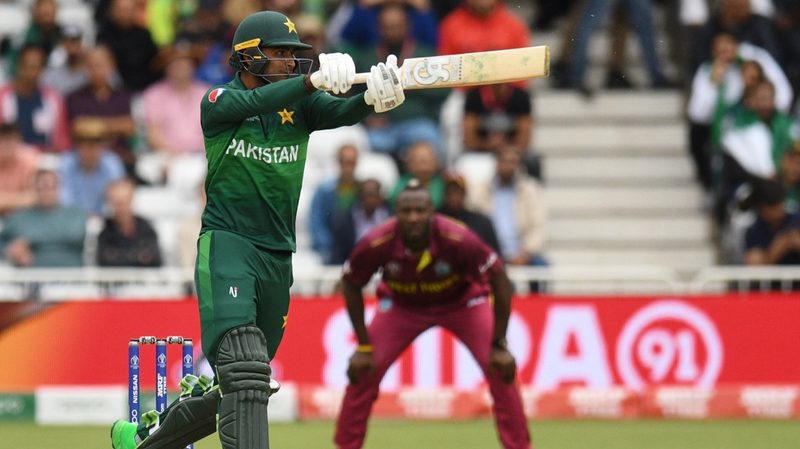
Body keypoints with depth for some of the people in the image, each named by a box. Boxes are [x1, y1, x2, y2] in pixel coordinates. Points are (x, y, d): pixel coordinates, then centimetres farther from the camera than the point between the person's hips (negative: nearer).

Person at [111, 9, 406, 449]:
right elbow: (250, 103, -26)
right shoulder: (219, 103, -4)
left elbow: (341, 112, -15)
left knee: (238, 389, 12)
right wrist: (313, 80, -42)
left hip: (278, 259, 5)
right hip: (227, 246, -5)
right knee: (244, 370, -24)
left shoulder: (300, 105, 5)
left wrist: (372, 97, -39)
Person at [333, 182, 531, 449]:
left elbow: (499, 279, -24)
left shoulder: (458, 241, -36)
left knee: (501, 369, -15)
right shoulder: (376, 245, -31)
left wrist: (499, 345, -22)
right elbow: (351, 286, -12)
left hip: (463, 301, -1)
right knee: (363, 372, -10)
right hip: (402, 305, 1)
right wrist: (363, 346, -11)